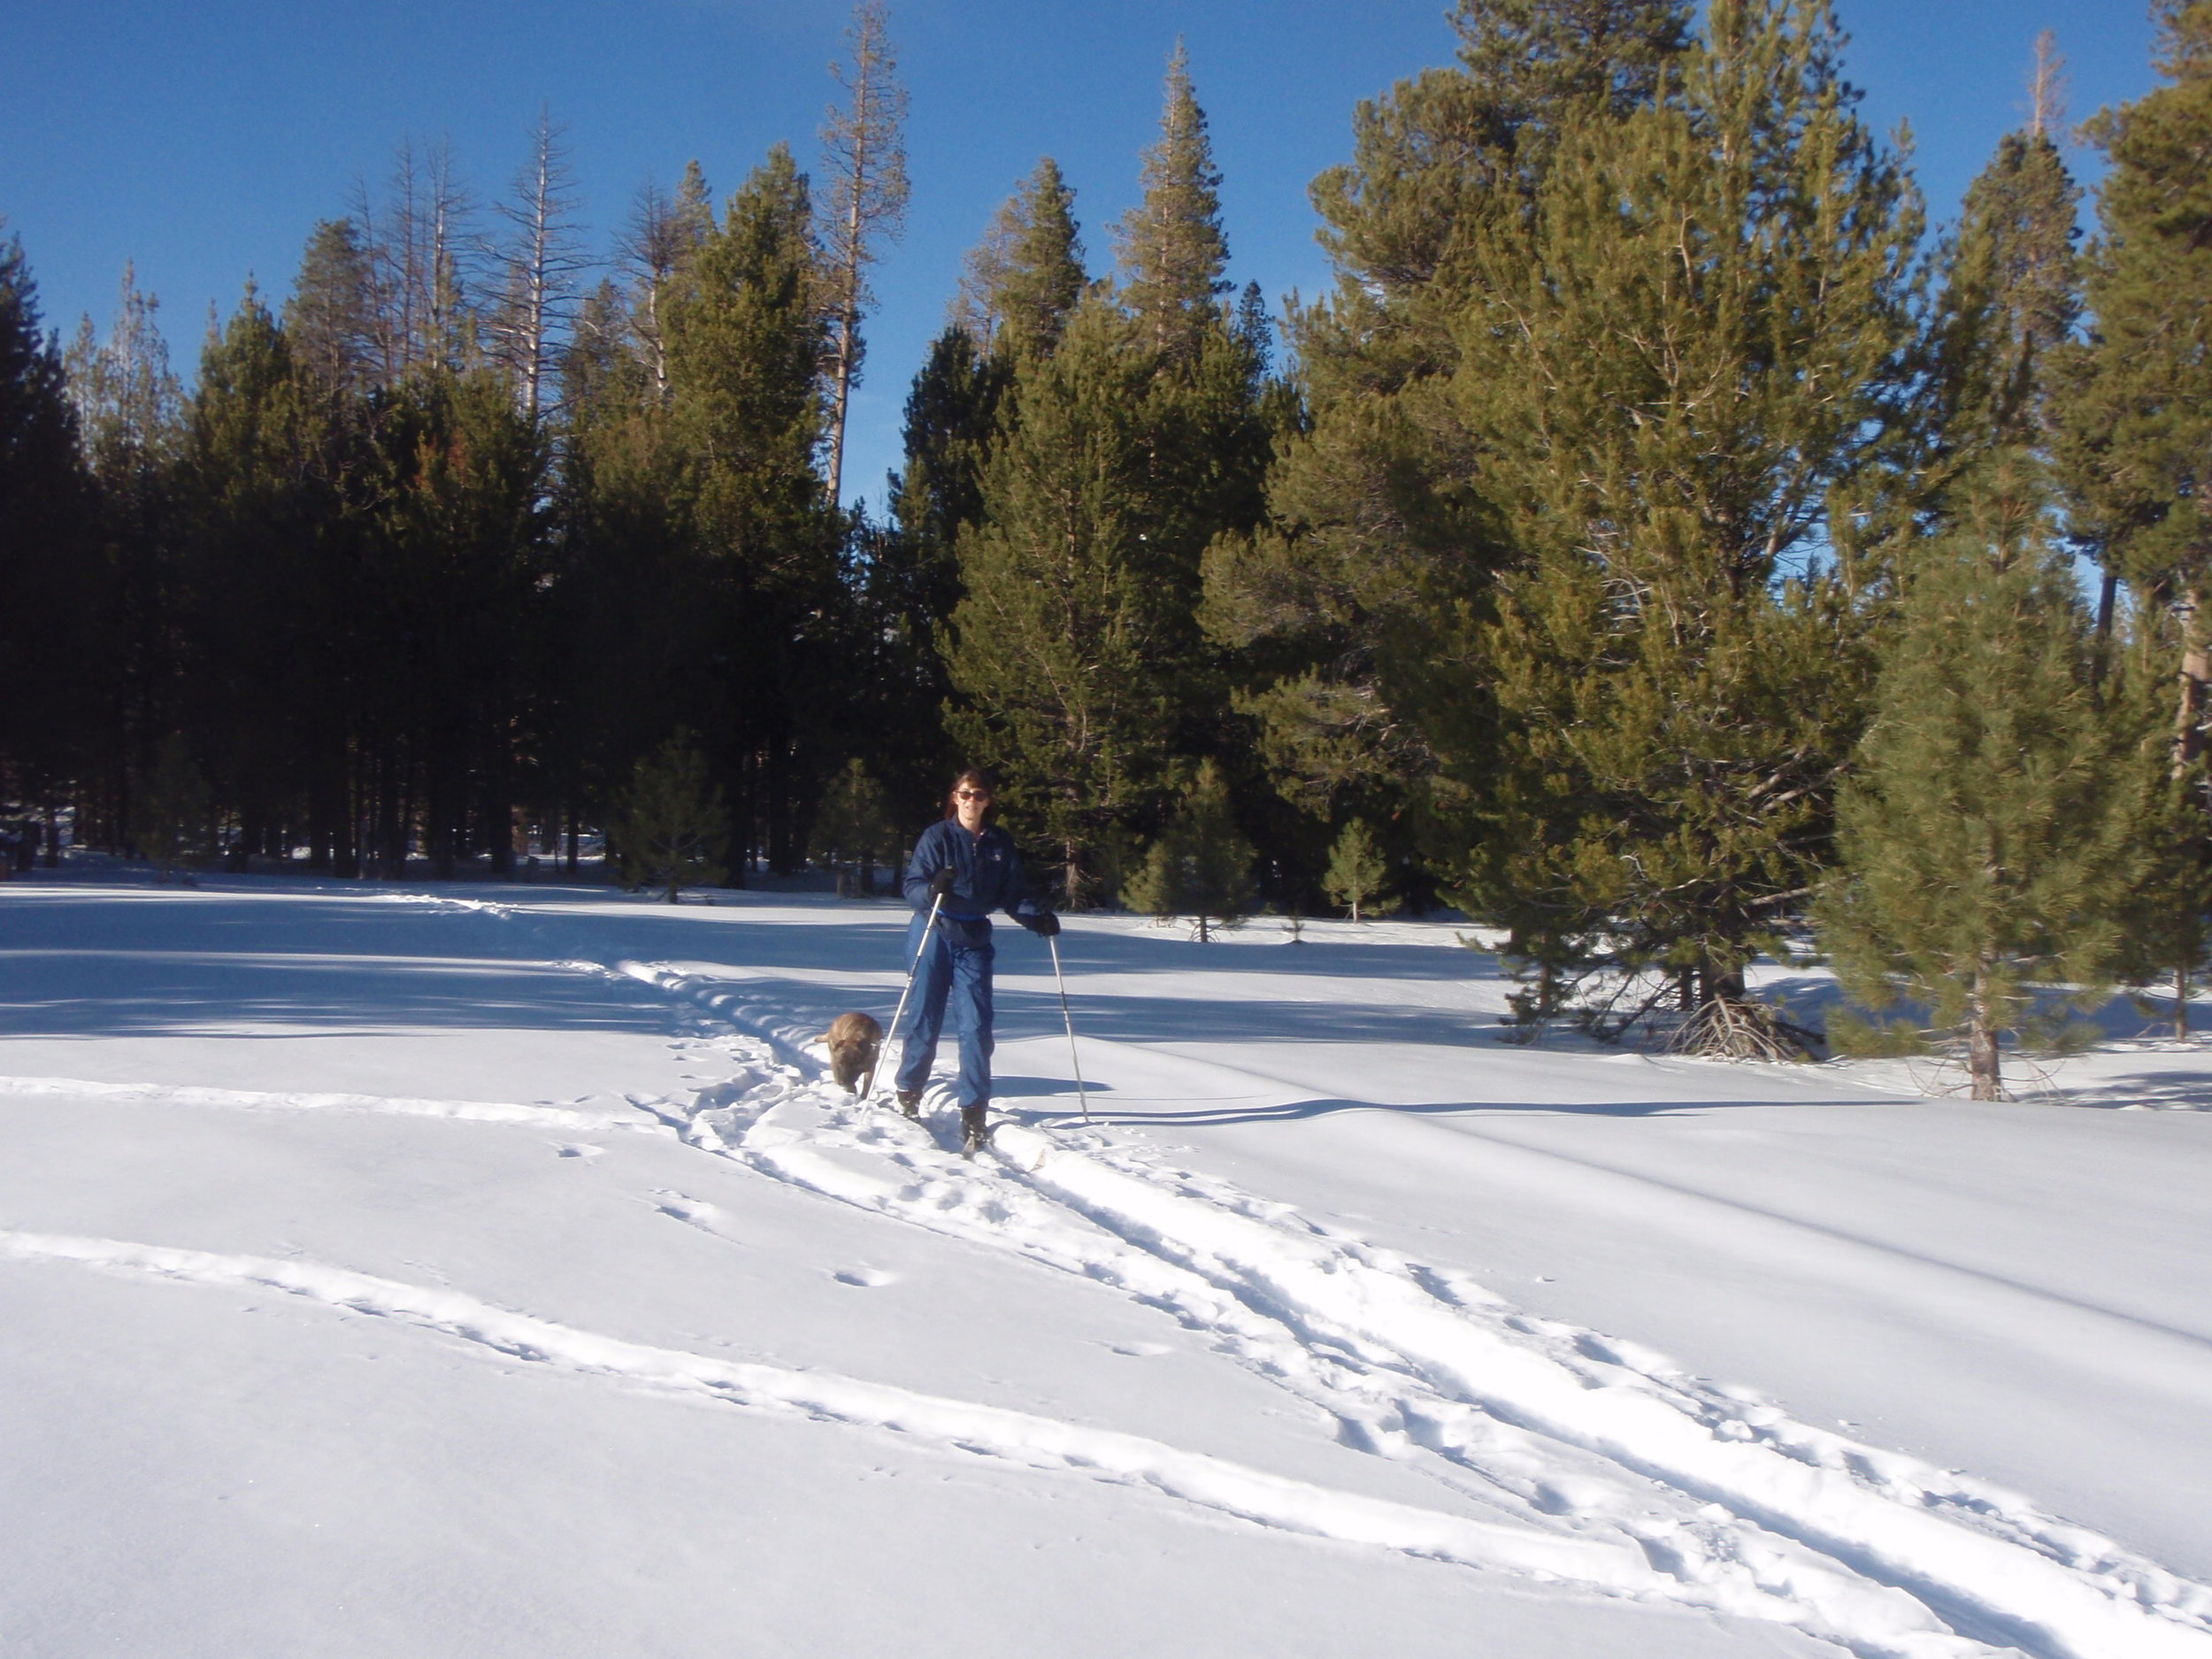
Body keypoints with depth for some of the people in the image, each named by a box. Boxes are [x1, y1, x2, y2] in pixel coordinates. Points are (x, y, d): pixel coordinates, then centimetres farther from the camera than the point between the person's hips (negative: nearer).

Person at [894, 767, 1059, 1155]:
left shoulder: (1000, 844, 5)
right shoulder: (937, 837, -6)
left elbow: (1013, 894, 4)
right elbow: (912, 886, -11)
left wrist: (1038, 918, -14)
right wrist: (933, 889, -33)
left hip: (974, 941, 3)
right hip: (934, 936, -3)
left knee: (976, 1025, -6)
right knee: (926, 1020, 2)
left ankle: (974, 1116, -6)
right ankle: (907, 1095, 25)